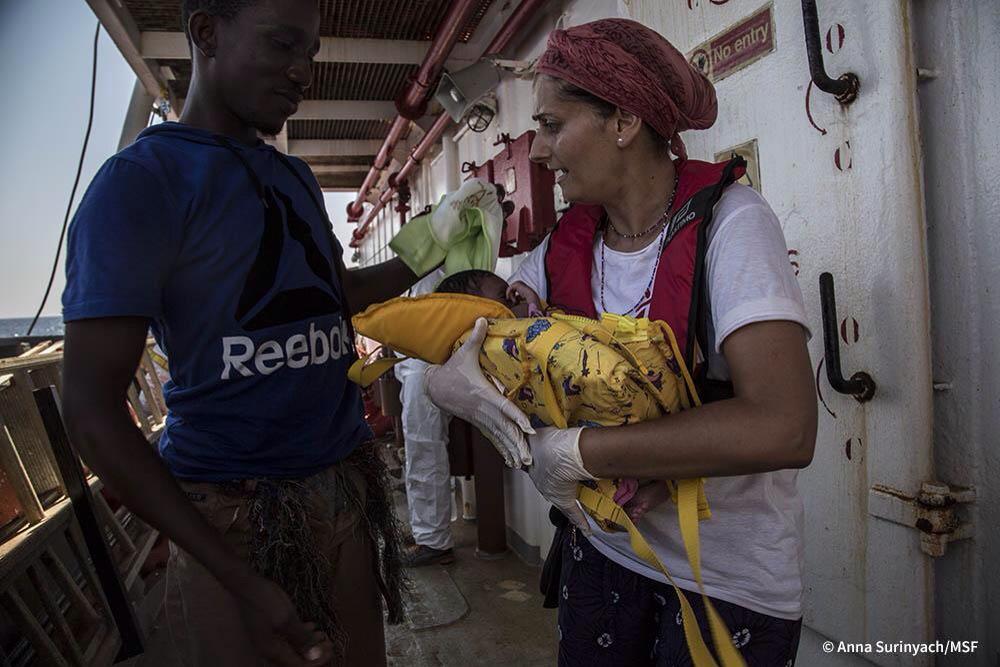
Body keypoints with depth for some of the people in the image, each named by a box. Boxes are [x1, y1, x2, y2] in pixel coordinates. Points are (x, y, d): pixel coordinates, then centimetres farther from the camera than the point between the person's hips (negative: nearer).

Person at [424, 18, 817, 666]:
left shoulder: (727, 220, -20)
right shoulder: (569, 244, -4)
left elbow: (784, 429, -31)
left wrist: (575, 451, -27)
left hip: (730, 576, -4)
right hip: (604, 545, 5)